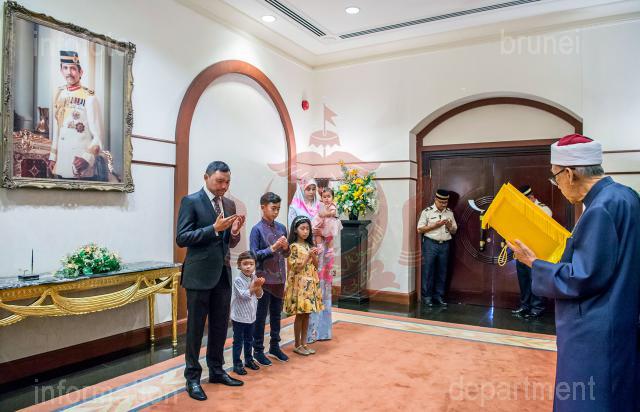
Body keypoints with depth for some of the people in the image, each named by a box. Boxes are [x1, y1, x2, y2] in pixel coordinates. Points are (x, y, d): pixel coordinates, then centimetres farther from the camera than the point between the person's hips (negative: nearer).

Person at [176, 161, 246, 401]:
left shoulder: (229, 204, 10)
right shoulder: (191, 201, -8)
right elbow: (181, 239, -14)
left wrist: (235, 232, -8)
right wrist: (214, 229, -23)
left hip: (223, 274, 6)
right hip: (199, 274, -6)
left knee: (220, 326, 15)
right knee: (195, 327, 6)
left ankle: (216, 371, 30)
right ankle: (192, 377, 20)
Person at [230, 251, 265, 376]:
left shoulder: (254, 278, 1)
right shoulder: (238, 280, -16)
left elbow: (259, 295, -1)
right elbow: (244, 295, -23)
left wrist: (259, 286, -19)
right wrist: (254, 285, -29)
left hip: (251, 316, 6)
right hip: (239, 317, -6)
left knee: (249, 340, 19)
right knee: (238, 342, 3)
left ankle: (249, 360, 34)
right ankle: (237, 364, 13)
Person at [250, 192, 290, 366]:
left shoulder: (281, 227, 6)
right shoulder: (257, 229, -9)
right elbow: (254, 255, -13)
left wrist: (285, 247, -9)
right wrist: (273, 248, -21)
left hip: (279, 279, 6)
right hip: (264, 279, -5)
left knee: (276, 314, 16)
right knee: (261, 316, 5)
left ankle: (275, 346, 30)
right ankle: (258, 350, 18)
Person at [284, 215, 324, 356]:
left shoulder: (309, 245, 10)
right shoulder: (293, 246, -10)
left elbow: (315, 266, 10)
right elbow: (296, 267, -15)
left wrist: (314, 256, -8)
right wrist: (309, 255, -17)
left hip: (311, 283, 6)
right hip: (299, 283, -6)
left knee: (307, 314, 10)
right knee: (300, 315, 1)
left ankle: (304, 343, 19)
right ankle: (297, 345, 13)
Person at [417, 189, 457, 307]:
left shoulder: (450, 213, 12)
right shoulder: (427, 212, -1)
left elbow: (454, 231, 17)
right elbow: (420, 230, -4)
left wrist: (449, 226, -5)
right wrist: (435, 225, -12)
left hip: (445, 245, 4)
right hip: (430, 244, -4)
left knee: (442, 272, 7)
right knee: (428, 271, -2)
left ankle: (439, 296, 17)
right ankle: (427, 296, 7)